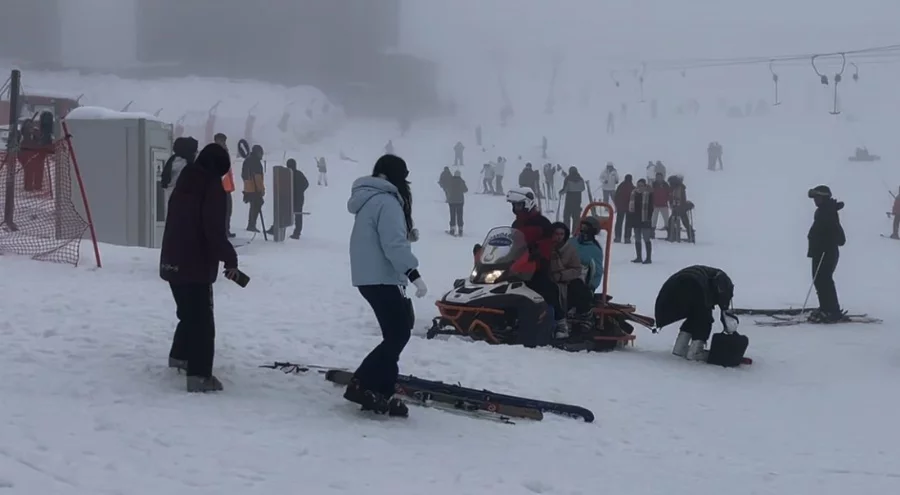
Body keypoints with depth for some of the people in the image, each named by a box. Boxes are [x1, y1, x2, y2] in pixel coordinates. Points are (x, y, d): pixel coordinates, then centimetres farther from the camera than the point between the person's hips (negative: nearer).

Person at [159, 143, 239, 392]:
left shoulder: (184, 183, 13)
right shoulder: (212, 186, -13)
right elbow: (214, 230, -20)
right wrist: (230, 259, -12)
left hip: (172, 262, 9)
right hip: (196, 265, -9)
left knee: (189, 313, 26)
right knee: (202, 320, -6)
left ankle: (179, 355, 41)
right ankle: (199, 375, -10)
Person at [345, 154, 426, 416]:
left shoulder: (369, 199, 18)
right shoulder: (387, 201, -15)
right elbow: (393, 244, -23)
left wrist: (408, 235, 14)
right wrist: (414, 274, -24)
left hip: (370, 276, 11)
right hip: (382, 278, -11)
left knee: (397, 331, 12)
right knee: (398, 335, -8)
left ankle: (381, 391, 11)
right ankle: (361, 385, -9)